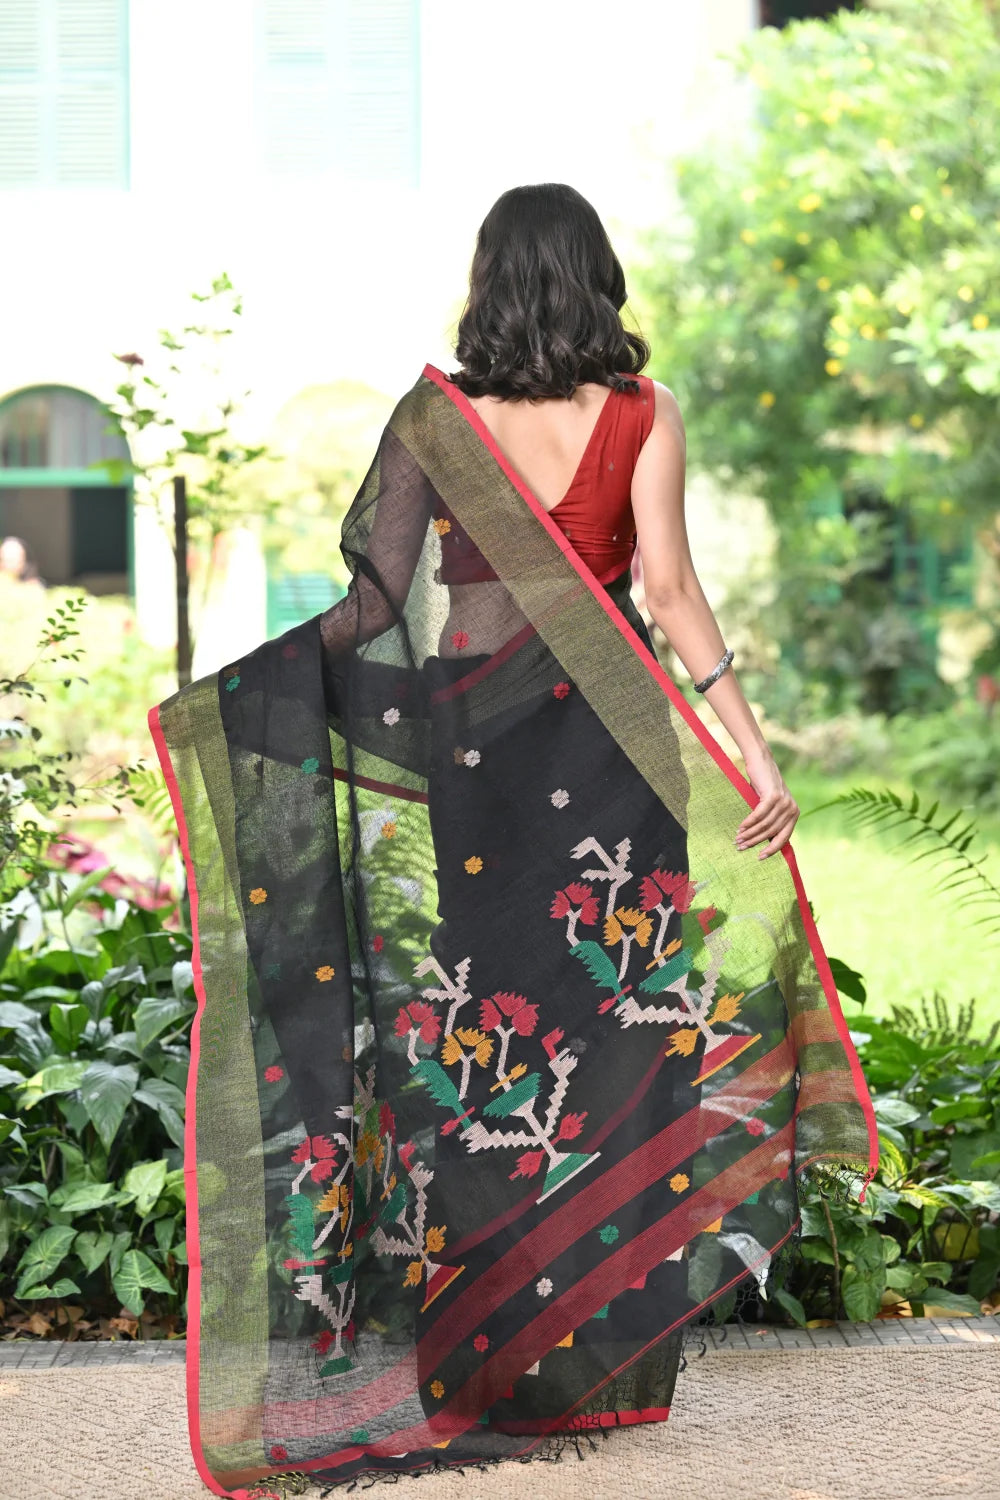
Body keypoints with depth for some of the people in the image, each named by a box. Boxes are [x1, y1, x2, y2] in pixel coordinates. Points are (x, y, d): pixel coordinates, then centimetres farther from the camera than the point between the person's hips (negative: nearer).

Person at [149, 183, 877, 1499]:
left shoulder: (434, 413, -2)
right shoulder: (643, 416, -2)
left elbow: (378, 601, -6)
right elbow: (670, 586, -11)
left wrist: (229, 699, 4)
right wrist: (751, 749, -12)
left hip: (465, 733, 0)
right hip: (606, 746, 0)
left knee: (461, 1020, 8)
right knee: (611, 1010, 8)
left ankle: (464, 1347, 12)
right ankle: (603, 1348, 12)